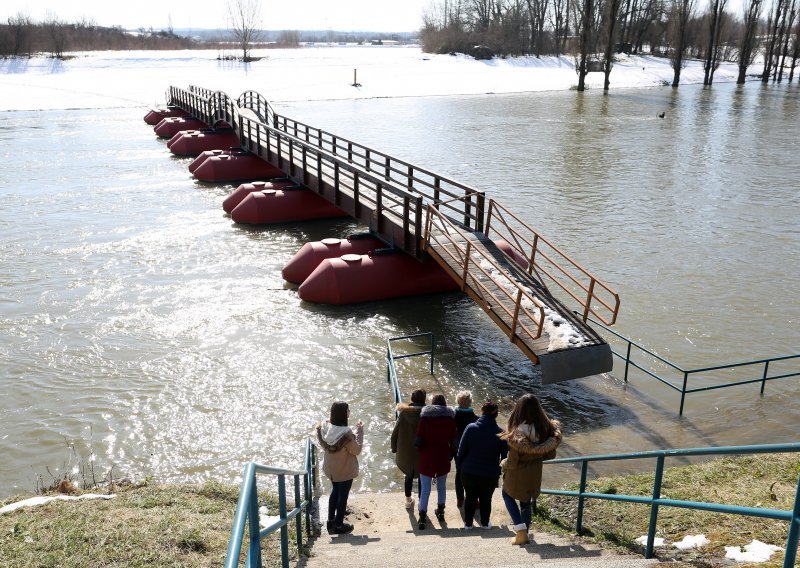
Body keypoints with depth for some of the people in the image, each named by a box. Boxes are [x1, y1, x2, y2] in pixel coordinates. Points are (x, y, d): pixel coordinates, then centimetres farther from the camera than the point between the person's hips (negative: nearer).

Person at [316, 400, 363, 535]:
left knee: (335, 491, 28)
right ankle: (339, 526, 30)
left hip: (330, 468, 6)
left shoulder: (323, 427, -16)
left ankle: (331, 520, 41)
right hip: (345, 470, -6)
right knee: (343, 495, 14)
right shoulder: (347, 435, -34)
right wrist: (360, 431, -14)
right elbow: (357, 450, -19)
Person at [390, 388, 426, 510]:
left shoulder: (404, 412, -9)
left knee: (409, 475, 22)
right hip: (422, 453, -3)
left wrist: (394, 449, 8)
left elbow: (395, 432, -4)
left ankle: (408, 501, 35)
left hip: (406, 451, 3)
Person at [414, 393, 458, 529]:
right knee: (442, 486, 21)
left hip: (427, 458, -2)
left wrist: (421, 450, 9)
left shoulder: (425, 417, -8)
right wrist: (450, 455, 11)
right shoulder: (450, 419, -2)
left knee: (425, 489, 4)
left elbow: (418, 441, -11)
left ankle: (422, 518, 4)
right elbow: (454, 441, -2)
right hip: (443, 458, 2)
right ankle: (440, 512, 34)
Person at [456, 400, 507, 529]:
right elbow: (505, 455, -4)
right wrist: (501, 469, 11)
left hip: (469, 472, 0)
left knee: (470, 497, 17)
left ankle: (468, 523, 28)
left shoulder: (471, 428, -13)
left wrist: (460, 465, 7)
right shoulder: (500, 433, -12)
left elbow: (461, 450, -7)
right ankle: (485, 523, 31)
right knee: (486, 499, 19)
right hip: (490, 474, 0)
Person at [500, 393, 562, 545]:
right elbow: (550, 455, -2)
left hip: (517, 475, -4)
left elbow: (512, 462, -22)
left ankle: (521, 531, 10)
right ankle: (524, 534, 36)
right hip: (534, 474, 4)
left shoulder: (517, 433, -28)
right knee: (526, 502, 24)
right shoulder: (546, 429, -13)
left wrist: (503, 464, -1)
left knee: (507, 495, 23)